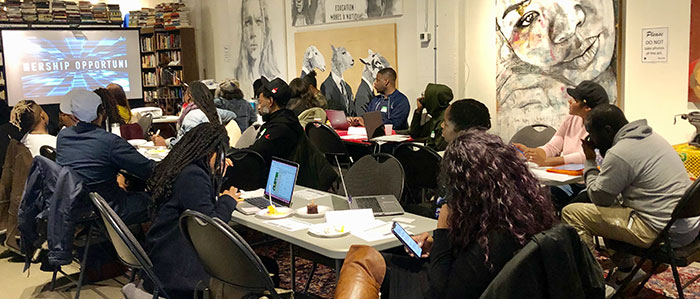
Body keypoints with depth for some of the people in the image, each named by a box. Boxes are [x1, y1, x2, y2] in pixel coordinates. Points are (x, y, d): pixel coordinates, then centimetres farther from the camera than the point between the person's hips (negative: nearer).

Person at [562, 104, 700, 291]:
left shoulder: (619, 154, -18)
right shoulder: (650, 136, 12)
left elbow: (598, 197, -8)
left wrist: (590, 162, 2)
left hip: (662, 232, -10)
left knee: (571, 213, -9)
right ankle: (626, 270, 32)